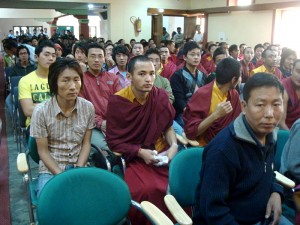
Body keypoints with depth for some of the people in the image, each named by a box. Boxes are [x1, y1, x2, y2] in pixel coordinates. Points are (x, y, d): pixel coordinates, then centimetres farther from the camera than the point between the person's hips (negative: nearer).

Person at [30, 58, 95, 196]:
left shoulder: (88, 107, -5)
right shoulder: (41, 111, -13)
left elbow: (86, 143, 2)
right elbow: (43, 151, -7)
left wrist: (78, 171, -10)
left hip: (79, 167, 2)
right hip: (50, 170, -1)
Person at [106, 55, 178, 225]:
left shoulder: (161, 96, -2)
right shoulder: (117, 101, -10)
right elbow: (113, 141, -7)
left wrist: (174, 145, -8)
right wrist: (140, 152, -18)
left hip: (160, 153, 4)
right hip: (132, 157, -3)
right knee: (148, 190, -28)